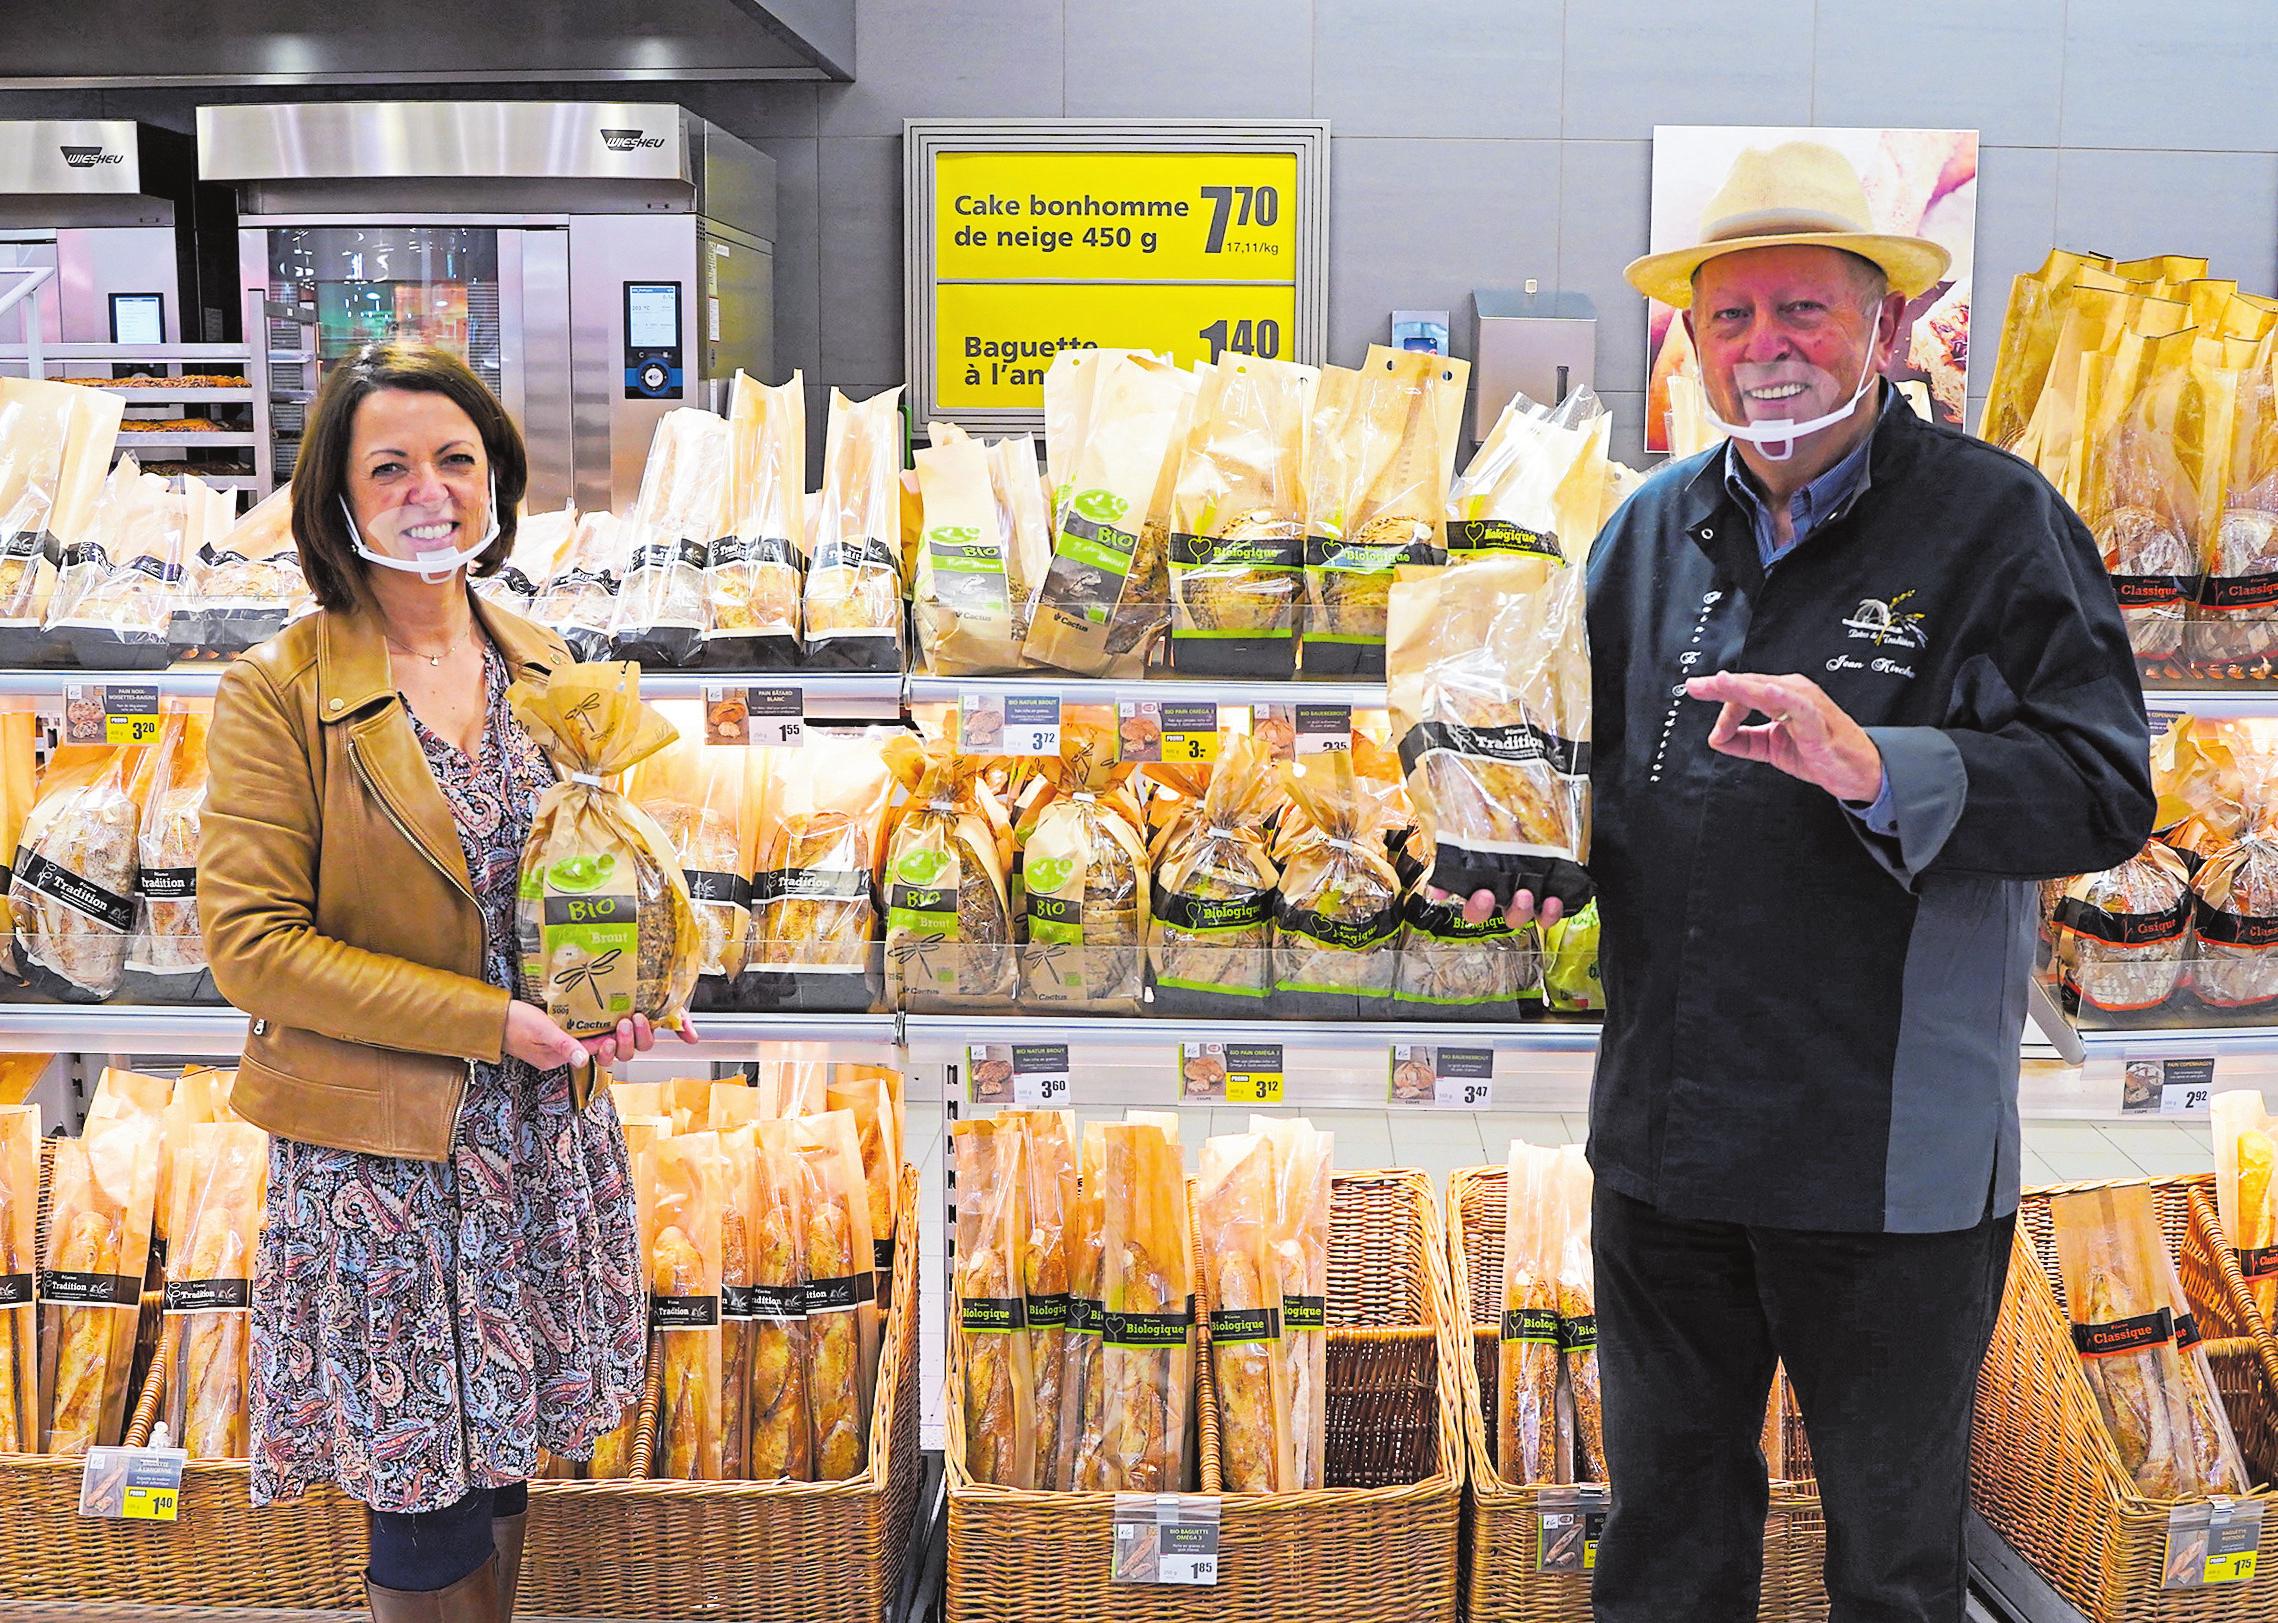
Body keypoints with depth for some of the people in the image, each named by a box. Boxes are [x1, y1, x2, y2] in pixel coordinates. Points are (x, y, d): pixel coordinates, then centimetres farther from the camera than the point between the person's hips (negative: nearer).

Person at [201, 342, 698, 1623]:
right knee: (425, 1495, 7)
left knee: (502, 1453, 19)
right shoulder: (278, 690, -12)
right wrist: (488, 1020, -19)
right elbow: (249, 940, -16)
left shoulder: (546, 670, 4)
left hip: (546, 1129, 5)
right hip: (381, 1146, -5)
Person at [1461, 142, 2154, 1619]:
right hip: (1661, 1141, 5)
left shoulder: (1994, 518, -7)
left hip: (1894, 1153, -4)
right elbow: (1593, 754, 20)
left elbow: (2104, 787, -15)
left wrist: (1873, 765, -28)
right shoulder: (1653, 527, 8)